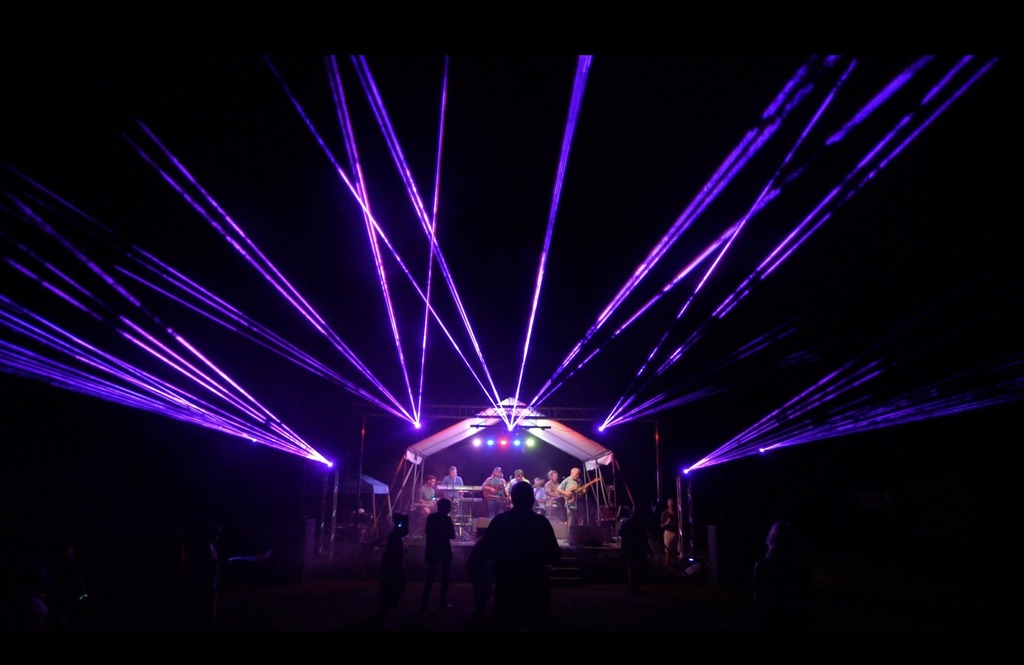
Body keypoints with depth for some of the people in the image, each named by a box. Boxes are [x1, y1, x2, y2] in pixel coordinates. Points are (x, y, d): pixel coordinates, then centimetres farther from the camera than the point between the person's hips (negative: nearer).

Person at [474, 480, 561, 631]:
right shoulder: (542, 522, -5)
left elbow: (483, 551, -3)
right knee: (537, 624, 11)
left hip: (507, 584, 0)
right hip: (536, 584, 0)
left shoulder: (500, 520, -4)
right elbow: (555, 556, -3)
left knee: (507, 624, 12)